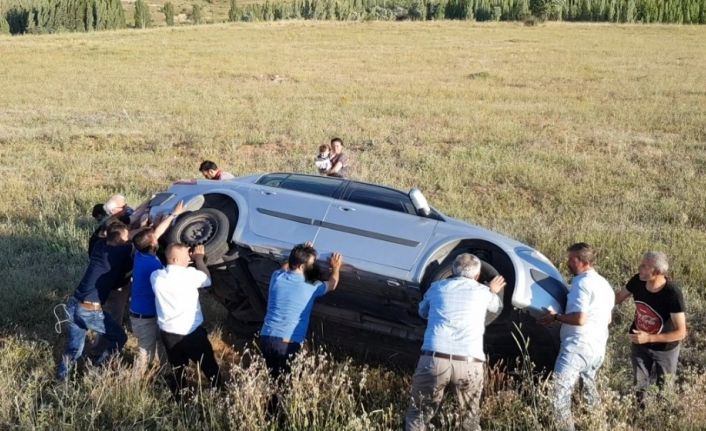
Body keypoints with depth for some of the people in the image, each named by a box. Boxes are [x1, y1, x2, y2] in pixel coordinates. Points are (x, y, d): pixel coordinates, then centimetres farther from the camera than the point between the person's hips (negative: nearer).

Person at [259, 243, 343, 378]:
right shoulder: (309, 289, -6)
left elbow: (286, 267, 33)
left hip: (266, 338, 5)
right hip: (288, 344, -5)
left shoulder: (277, 277, 5)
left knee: (273, 377, 20)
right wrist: (336, 267, 34)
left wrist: (301, 254, 39)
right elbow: (332, 285, 17)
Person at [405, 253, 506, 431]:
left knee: (418, 415, 15)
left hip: (434, 359, 0)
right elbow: (497, 307, 39)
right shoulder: (483, 292, 17)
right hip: (470, 363, 0)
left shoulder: (437, 287, 18)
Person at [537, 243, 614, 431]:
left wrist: (555, 317, -11)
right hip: (598, 349, 10)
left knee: (560, 395, -9)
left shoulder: (582, 283, -15)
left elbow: (579, 319, -23)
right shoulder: (604, 284, 15)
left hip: (577, 348, -10)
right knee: (589, 389, 28)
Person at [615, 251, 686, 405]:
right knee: (639, 386, 21)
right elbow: (618, 298, -1)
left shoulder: (673, 294, -34)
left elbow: (681, 332, -30)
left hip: (665, 349, -4)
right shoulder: (637, 281, -21)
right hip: (639, 345, 4)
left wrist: (649, 338, -36)